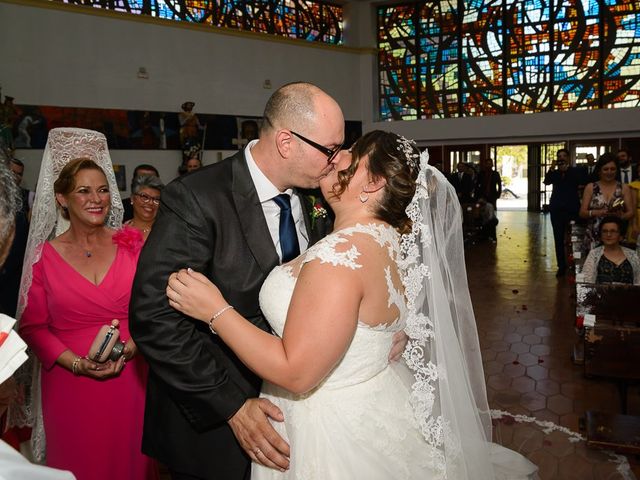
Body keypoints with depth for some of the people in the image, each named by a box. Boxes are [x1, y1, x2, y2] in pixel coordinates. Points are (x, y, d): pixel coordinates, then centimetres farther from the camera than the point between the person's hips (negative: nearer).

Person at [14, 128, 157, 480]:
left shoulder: (131, 243, 0)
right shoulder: (45, 255, -2)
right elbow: (33, 326, 0)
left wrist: (131, 347, -16)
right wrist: (78, 363, -13)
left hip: (129, 378, 1)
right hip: (70, 384, 0)